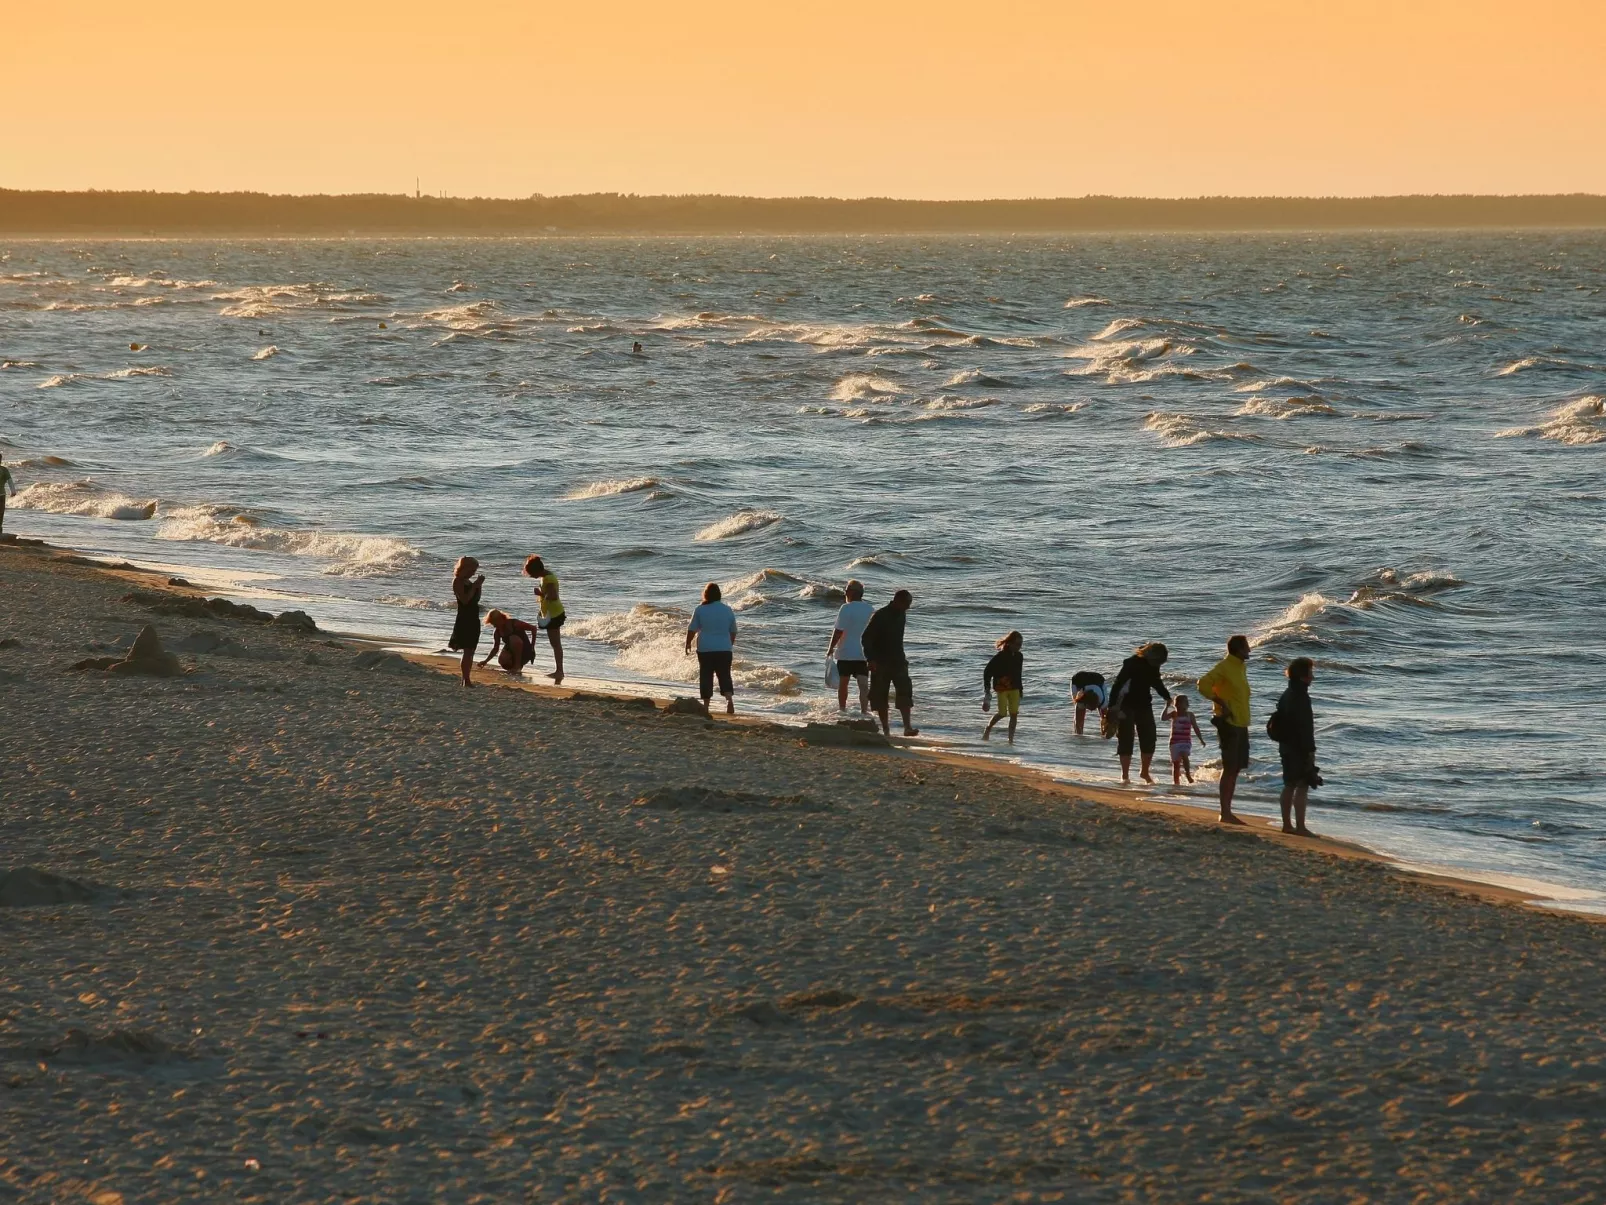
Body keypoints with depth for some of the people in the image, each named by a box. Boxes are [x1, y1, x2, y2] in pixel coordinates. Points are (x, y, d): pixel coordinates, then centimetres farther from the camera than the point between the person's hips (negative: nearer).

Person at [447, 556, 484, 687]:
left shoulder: (468, 582, 15)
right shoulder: (458, 582, -10)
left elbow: (476, 599, 18)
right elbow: (465, 599, -21)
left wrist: (479, 585, 5)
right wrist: (475, 586, -18)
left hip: (473, 620, 9)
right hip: (464, 620, -9)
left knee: (470, 651, 10)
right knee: (467, 651, -11)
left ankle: (467, 679, 14)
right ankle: (466, 680, -11)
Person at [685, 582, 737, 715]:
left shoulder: (700, 610, -5)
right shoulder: (727, 610, 3)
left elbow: (692, 629, -1)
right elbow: (733, 631, 11)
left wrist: (688, 643, 16)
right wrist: (730, 644, 27)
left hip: (705, 649, -2)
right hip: (724, 649, 2)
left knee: (706, 677, 7)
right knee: (725, 675, 4)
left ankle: (706, 705, 8)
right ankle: (729, 699, -20)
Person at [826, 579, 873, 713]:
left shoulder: (847, 608, -13)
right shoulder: (871, 610, 5)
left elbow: (838, 631, -14)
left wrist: (831, 648, -4)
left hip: (846, 652, -4)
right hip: (864, 653, 4)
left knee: (843, 682, 13)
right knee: (863, 684, -1)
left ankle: (842, 709, 23)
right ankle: (864, 710, -11)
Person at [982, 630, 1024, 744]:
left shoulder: (1018, 656, 7)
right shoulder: (1000, 656, -12)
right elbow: (987, 672, -8)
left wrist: (1021, 690, 15)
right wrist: (987, 689, -10)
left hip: (1014, 688, 5)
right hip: (1002, 688, -5)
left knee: (1014, 714, -3)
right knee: (1002, 713, -6)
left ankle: (1011, 739, 0)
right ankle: (987, 729, 20)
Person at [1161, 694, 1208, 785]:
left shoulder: (1190, 715, 2)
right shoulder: (1174, 714, 3)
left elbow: (1196, 728, 6)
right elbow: (1163, 717, -11)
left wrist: (1201, 739, 4)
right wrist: (1167, 707, -17)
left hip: (1186, 741, -2)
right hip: (1175, 742, 2)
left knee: (1184, 756, -28)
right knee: (1176, 763, 4)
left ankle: (1188, 775, -16)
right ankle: (1176, 782, 11)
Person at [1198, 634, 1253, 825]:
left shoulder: (1241, 667, 14)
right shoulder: (1223, 667, -13)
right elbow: (1203, 684, -23)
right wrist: (1221, 704, -21)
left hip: (1241, 724, 9)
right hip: (1228, 723, -9)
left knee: (1236, 768, 10)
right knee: (1229, 768, -8)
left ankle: (1228, 812, 15)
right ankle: (1225, 814, -6)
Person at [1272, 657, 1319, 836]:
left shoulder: (1286, 695, 13)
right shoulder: (1300, 696, -17)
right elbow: (1304, 726, -21)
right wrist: (1310, 750, -19)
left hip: (1286, 746, 10)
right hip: (1299, 748, -10)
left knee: (1290, 785, 14)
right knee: (1302, 787, -8)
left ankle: (1287, 824, 18)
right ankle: (1300, 827, -10)